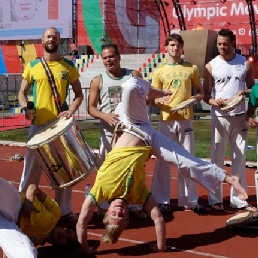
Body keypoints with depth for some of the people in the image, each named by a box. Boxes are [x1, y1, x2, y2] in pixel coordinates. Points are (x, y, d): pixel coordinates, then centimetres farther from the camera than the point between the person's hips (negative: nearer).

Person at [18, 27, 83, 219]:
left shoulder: (69, 66, 4)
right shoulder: (32, 66, 5)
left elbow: (79, 94, 7)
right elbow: (22, 93, 9)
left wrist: (71, 110, -12)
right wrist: (26, 108, -12)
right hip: (38, 125, 0)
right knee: (32, 168, 3)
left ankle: (65, 209, 19)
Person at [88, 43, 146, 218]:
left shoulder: (134, 75, 3)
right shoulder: (98, 81, 1)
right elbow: (91, 108, -2)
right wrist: (105, 116, -20)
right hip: (109, 132, -1)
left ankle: (135, 205, 18)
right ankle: (104, 207, 16)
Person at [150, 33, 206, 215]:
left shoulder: (192, 69, 8)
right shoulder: (159, 72, 8)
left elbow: (200, 92, 14)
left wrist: (195, 98, -8)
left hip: (186, 119, 1)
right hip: (166, 120, 0)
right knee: (163, 160, 0)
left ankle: (190, 201, 15)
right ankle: (162, 201, 9)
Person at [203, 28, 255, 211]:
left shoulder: (245, 63, 4)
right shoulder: (211, 66, 0)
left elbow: (252, 88, 11)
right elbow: (206, 94, 1)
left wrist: (246, 92, -12)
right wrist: (214, 101, -20)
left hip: (240, 117, 2)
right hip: (220, 117, -2)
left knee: (240, 159, 7)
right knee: (217, 159, 4)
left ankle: (238, 199, 16)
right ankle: (215, 199, 13)